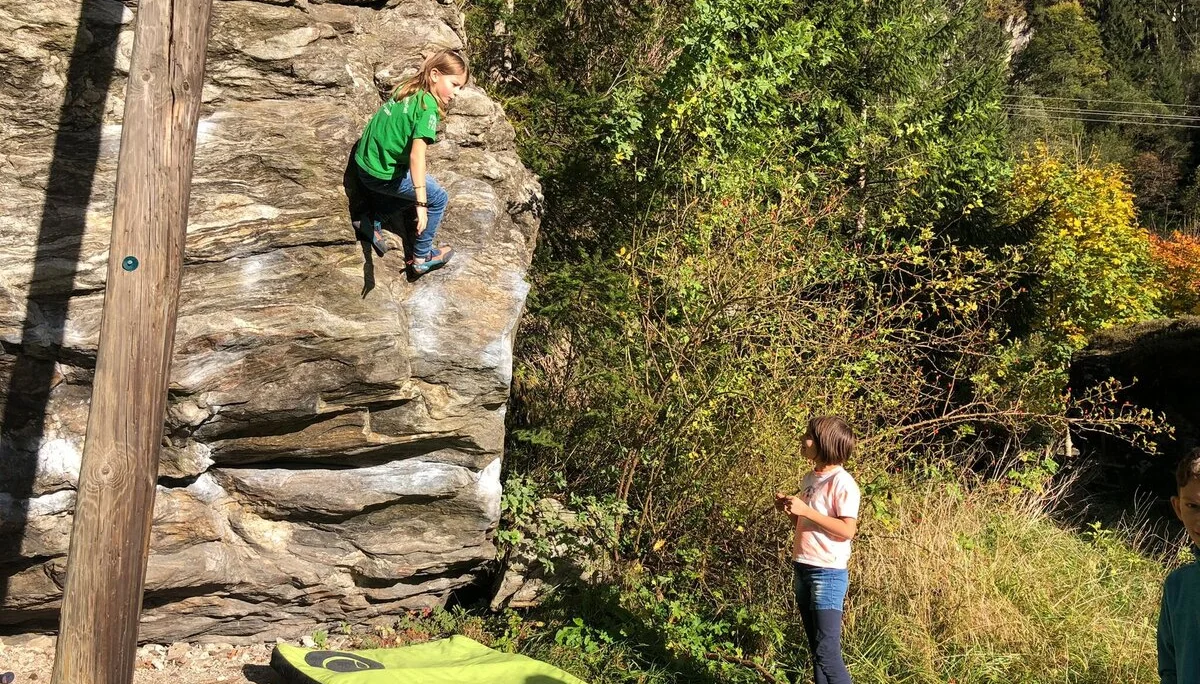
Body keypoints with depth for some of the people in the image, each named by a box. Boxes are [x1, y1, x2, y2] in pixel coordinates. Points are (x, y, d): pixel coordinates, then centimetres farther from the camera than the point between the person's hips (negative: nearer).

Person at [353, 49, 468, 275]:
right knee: (437, 198, 10)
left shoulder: (405, 89, 3)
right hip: (383, 175, -8)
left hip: (364, 161, 8)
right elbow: (417, 155, -30)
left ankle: (373, 224, 28)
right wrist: (421, 204, -33)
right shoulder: (428, 106, -21)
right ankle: (422, 257, 19)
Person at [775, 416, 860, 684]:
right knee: (816, 649, 12)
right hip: (802, 569, 9)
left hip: (828, 573, -9)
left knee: (827, 652, -9)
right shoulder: (809, 479, 12)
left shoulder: (842, 483, -13)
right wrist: (789, 510, 1)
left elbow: (847, 530, -20)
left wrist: (806, 510, -21)